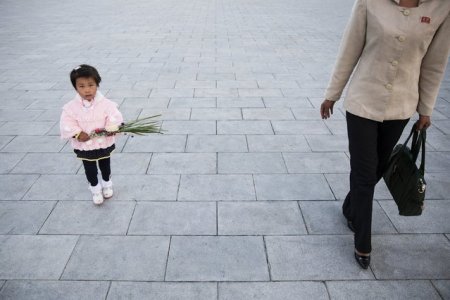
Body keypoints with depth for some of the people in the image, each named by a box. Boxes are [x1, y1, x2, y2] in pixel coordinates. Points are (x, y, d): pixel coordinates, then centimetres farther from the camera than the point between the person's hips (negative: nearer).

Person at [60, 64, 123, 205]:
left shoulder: (106, 104, -17)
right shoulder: (71, 107, -15)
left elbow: (115, 117, -17)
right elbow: (66, 124, -13)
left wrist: (109, 129, -33)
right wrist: (77, 133, -26)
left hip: (104, 143, 0)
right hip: (84, 146, 0)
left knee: (105, 165, 22)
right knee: (89, 169, 16)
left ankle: (107, 184, 47)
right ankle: (95, 188, 38)